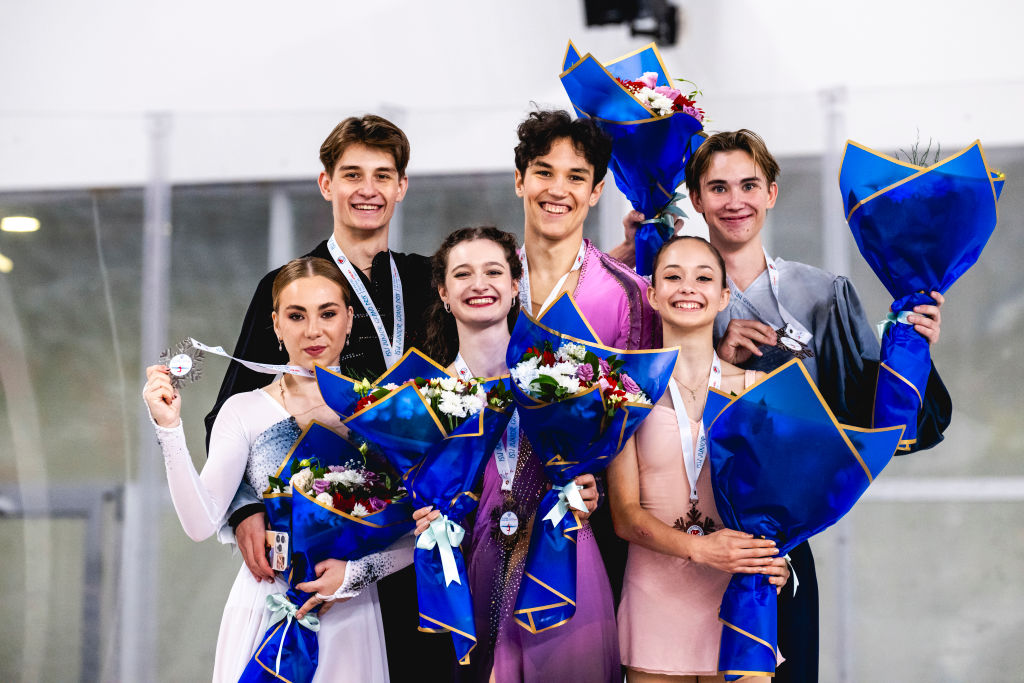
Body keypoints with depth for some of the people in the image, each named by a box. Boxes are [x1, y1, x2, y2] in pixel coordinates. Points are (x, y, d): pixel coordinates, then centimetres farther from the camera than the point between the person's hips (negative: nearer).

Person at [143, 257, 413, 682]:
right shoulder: (245, 412, -2)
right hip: (263, 611, -1)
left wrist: (356, 572, -12)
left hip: (347, 616, 1)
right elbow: (201, 524, -12)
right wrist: (170, 430, -18)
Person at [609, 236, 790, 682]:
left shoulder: (754, 387, 3)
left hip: (736, 597, 1)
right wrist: (698, 548, -21)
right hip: (654, 598, -1)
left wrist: (771, 558, -16)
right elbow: (625, 514, -4)